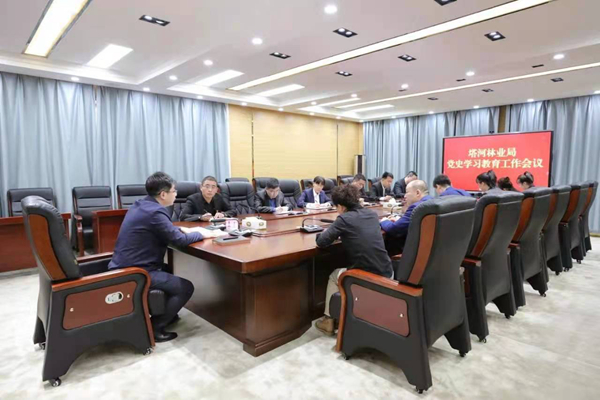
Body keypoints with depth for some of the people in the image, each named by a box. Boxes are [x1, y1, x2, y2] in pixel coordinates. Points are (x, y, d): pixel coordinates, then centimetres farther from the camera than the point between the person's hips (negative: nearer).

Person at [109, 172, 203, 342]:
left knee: (169, 269, 30)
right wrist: (201, 234, -1)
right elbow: (180, 240, -18)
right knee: (186, 287, -5)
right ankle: (155, 328, 3)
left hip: (123, 267, 10)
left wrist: (181, 230, 10)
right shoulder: (155, 212, -22)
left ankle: (166, 313, 35)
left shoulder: (140, 204, 8)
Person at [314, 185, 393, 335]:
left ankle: (328, 321, 33)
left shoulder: (344, 219, -9)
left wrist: (334, 233, 15)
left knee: (334, 276, 26)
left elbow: (321, 242, -5)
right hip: (387, 274, 6)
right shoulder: (372, 214, 9)